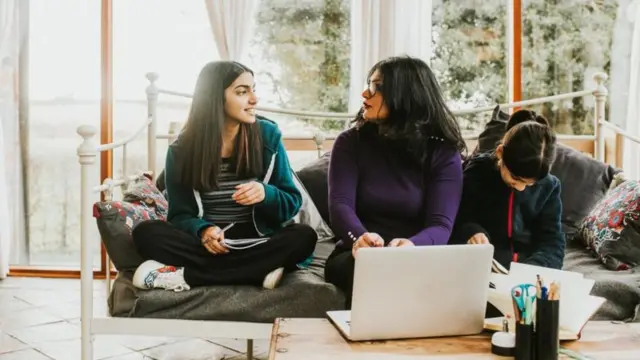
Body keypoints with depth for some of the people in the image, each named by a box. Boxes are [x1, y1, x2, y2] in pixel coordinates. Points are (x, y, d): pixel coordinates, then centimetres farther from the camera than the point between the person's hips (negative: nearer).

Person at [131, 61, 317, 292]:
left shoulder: (268, 135, -1)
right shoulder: (181, 149, -2)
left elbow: (292, 203, 2)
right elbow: (180, 214, 0)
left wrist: (266, 194, -22)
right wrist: (202, 231, -24)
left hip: (256, 242, 1)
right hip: (205, 244, 0)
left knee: (304, 236, -30)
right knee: (146, 233, -25)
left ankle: (185, 276, -28)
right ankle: (259, 270, -30)